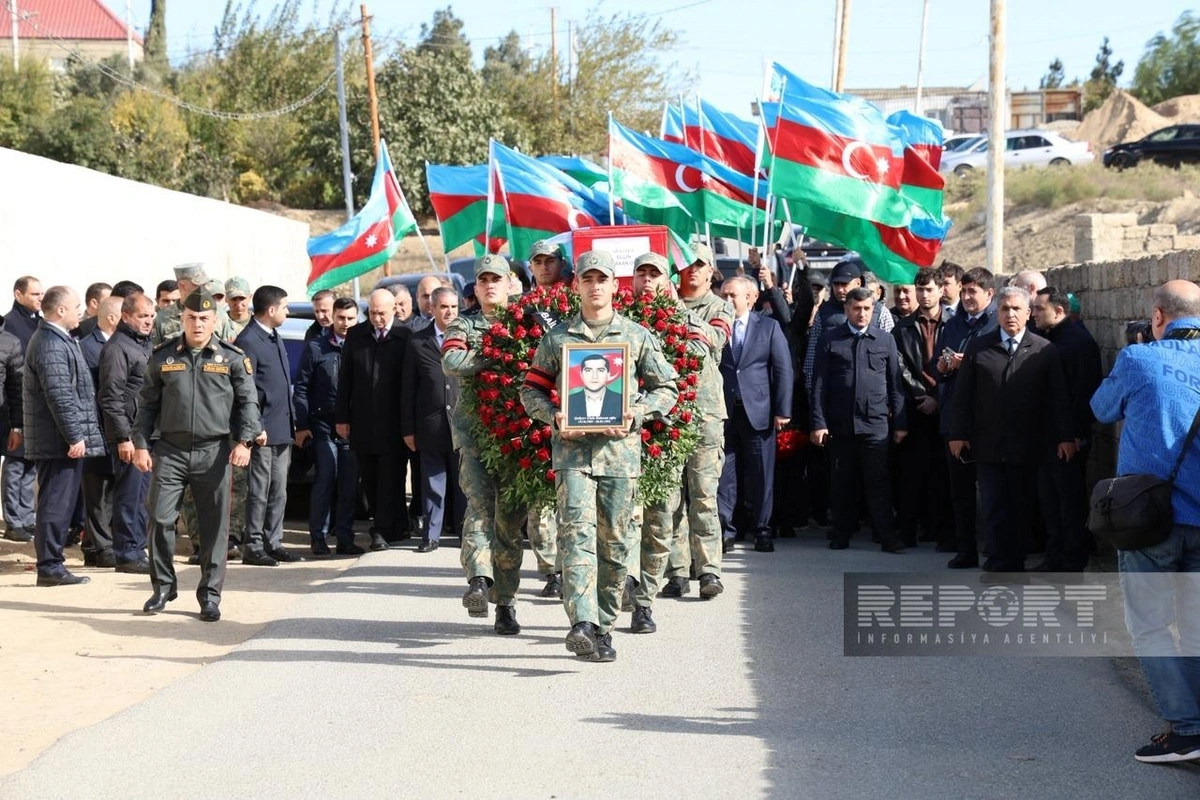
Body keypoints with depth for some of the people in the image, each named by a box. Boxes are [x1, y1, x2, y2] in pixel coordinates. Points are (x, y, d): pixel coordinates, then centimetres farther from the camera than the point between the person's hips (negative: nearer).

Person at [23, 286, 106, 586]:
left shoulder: (56, 339, 16)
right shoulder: (51, 345, -18)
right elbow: (59, 396, -22)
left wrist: (77, 434, 22)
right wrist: (75, 436, -20)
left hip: (61, 440, 10)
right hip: (59, 441, -10)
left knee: (58, 504, 14)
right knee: (56, 504, -5)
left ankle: (51, 564, 20)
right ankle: (50, 567, -1)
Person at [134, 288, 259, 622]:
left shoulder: (233, 357, 2)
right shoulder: (163, 356, 7)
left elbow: (248, 402, 2)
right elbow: (147, 403, 11)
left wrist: (244, 441, -10)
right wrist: (140, 444, 3)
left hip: (214, 453, -1)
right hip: (170, 450, 1)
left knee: (214, 527, 2)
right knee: (160, 518, -2)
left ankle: (210, 596, 12)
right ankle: (163, 587, 15)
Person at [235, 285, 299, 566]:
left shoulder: (275, 338, 16)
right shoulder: (248, 342, -13)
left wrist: (292, 422, 18)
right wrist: (256, 427, -19)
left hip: (282, 430, 9)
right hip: (264, 432, -9)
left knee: (278, 493, 12)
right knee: (258, 493, -3)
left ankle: (273, 543, 19)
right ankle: (253, 547, 3)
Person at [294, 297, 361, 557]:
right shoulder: (315, 348, 3)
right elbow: (301, 388, 3)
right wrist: (302, 425, -4)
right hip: (324, 425, -2)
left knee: (350, 484, 3)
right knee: (325, 480, -5)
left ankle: (345, 538, 9)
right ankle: (319, 538, 1)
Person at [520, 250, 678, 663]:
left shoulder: (637, 336, 9)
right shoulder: (557, 337, 10)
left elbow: (667, 387, 11)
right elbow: (531, 388, 13)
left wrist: (635, 415, -6)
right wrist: (555, 417, -6)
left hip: (620, 449, 1)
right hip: (572, 449, -1)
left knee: (614, 542, 5)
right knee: (577, 532, -16)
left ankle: (603, 624, 17)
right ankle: (582, 624, -25)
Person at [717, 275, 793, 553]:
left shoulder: (769, 327, 4)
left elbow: (784, 370, 2)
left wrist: (782, 410, -4)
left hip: (758, 412, 0)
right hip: (723, 412, 0)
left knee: (761, 473, 4)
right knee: (724, 472, 1)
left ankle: (762, 530, 14)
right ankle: (724, 529, 7)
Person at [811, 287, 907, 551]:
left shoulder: (885, 341, 8)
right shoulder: (831, 341, 5)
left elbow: (895, 384, 9)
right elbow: (819, 384, 3)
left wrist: (899, 423, 5)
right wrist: (818, 422, -4)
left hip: (875, 423, 0)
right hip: (840, 423, 0)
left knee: (878, 481, -4)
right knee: (843, 482, 7)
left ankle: (887, 537, -3)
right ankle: (842, 534, 16)